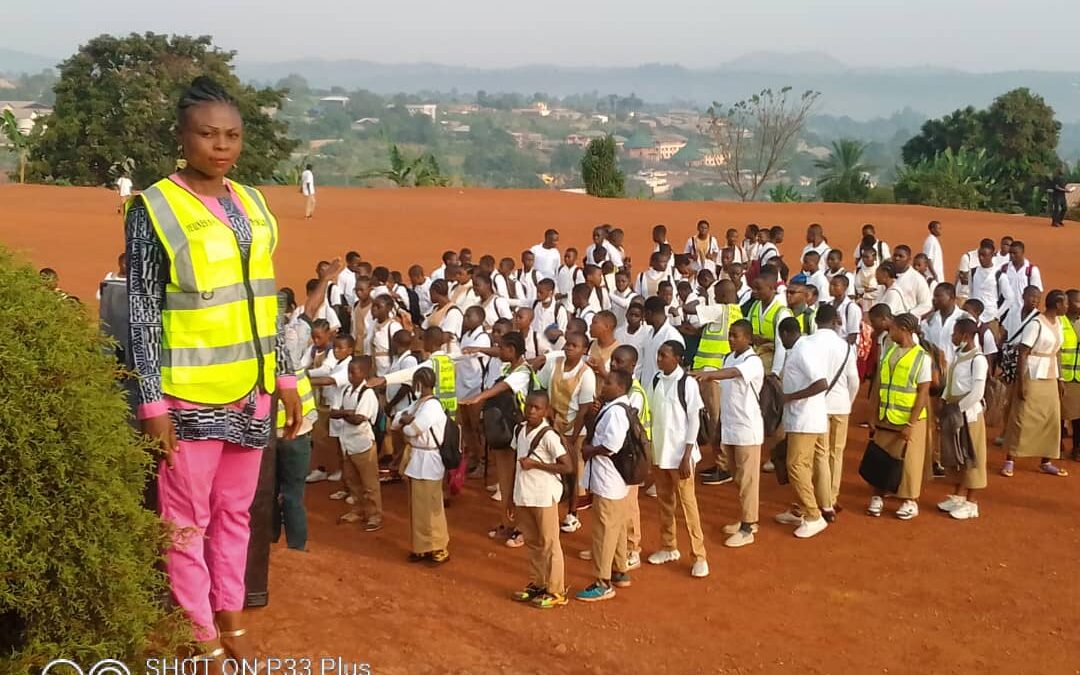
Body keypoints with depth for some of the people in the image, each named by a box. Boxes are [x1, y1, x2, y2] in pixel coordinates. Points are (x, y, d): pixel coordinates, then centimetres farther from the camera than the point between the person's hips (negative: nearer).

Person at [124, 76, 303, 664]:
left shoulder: (252, 204, 8)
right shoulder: (155, 207, -9)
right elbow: (141, 310, -10)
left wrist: (285, 377, 13)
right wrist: (152, 402, -14)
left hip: (251, 387, 5)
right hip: (191, 392, -5)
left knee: (236, 511, 15)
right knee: (188, 520, 4)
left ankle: (231, 619, 29)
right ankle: (202, 638, 18)